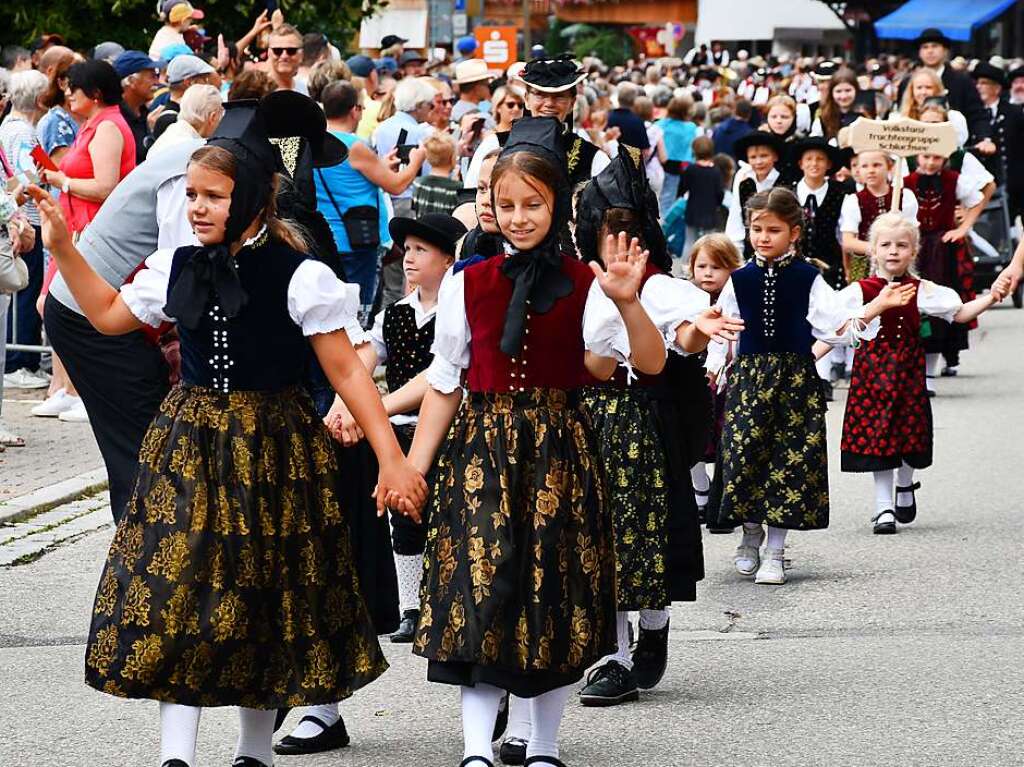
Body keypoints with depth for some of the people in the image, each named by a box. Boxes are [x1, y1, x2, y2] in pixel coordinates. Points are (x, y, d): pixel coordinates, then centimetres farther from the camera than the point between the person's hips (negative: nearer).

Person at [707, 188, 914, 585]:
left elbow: (838, 320, -6)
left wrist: (878, 306, -17)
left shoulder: (807, 279, 1)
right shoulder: (740, 279, 5)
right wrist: (712, 367, 2)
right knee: (744, 453, -5)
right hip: (749, 375, 1)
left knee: (789, 459, -2)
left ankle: (774, 552, 5)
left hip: (796, 377, -1)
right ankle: (751, 536, 18)